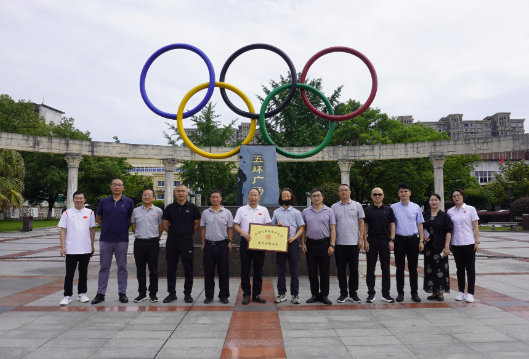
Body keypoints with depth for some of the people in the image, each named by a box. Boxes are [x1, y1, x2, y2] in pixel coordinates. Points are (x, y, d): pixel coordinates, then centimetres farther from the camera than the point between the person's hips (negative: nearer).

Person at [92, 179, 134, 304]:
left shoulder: (129, 202, 2)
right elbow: (98, 218, 17)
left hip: (122, 239, -1)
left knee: (122, 267, 7)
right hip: (105, 239, 1)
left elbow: (132, 220, 8)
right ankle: (100, 293, 18)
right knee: (104, 267, 9)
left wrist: (124, 228, 3)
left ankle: (122, 293, 16)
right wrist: (107, 227, 9)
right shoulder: (103, 202, 6)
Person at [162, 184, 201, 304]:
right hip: (171, 244, 2)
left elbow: (197, 225, 6)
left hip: (187, 244, -2)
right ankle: (171, 293, 21)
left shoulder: (193, 208, 0)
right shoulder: (169, 208, 5)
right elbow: (165, 225, 11)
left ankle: (187, 294, 16)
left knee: (188, 270, 4)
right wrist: (175, 234, 9)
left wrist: (188, 234, 8)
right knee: (171, 269, 8)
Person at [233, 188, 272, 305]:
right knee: (245, 270, 3)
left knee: (258, 270, 7)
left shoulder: (264, 210, 8)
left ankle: (257, 294, 17)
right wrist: (243, 233, -14)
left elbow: (268, 226, 8)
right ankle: (246, 294, 13)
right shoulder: (241, 210, 4)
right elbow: (235, 225, 2)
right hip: (246, 241, -1)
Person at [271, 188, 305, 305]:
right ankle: (281, 294, 16)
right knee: (281, 270, 7)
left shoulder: (296, 212, 4)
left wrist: (294, 238, -13)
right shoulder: (276, 212, 10)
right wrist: (277, 225, -6)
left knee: (294, 271, 2)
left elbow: (301, 228, 2)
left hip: (292, 243, -2)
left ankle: (295, 295, 9)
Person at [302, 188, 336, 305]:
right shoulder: (305, 212, 7)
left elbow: (333, 229, 1)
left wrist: (332, 245, -7)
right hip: (311, 244, 2)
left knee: (324, 271, 4)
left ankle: (324, 295, 15)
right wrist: (303, 244, 2)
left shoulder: (329, 211, 3)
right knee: (312, 271, 7)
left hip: (324, 244, -2)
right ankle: (314, 294, 19)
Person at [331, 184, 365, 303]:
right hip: (339, 243, 0)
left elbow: (361, 223, 6)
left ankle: (353, 293, 17)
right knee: (341, 270, 6)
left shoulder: (357, 205, 6)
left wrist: (361, 239, -3)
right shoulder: (334, 207, 6)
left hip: (354, 242, 0)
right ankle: (343, 293, 18)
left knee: (354, 269, 5)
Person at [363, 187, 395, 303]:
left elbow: (392, 225, 6)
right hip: (371, 240, 0)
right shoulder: (368, 210, 4)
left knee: (385, 268, 5)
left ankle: (386, 293, 14)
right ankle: (371, 293, 13)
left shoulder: (388, 210, 6)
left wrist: (392, 240, -3)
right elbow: (364, 226, 3)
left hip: (385, 240, 1)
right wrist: (365, 241, -5)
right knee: (370, 268, 4)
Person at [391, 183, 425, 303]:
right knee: (400, 268, 5)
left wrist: (421, 241, 4)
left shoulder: (416, 207, 7)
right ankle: (400, 293, 15)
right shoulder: (393, 207, 2)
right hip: (399, 240, -1)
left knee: (413, 268, 8)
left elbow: (420, 225, 10)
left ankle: (414, 293, 18)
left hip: (413, 239, 1)